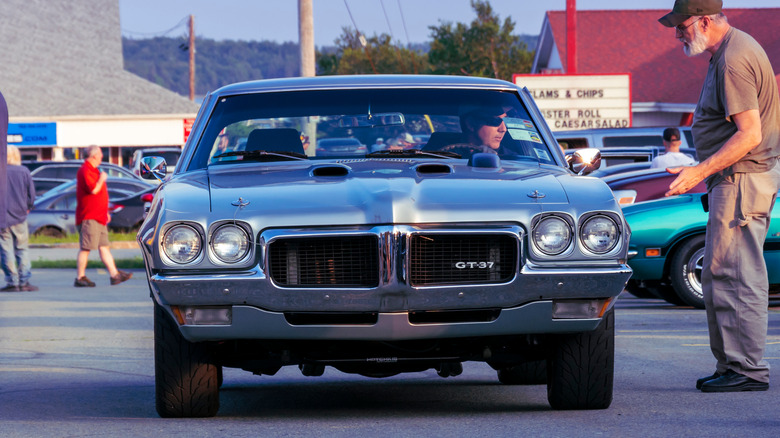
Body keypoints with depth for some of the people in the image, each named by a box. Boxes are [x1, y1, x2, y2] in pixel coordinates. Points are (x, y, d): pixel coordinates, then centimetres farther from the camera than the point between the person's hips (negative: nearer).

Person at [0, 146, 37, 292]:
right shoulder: (24, 171, -1)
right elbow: (31, 194, 2)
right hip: (20, 217, 2)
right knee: (22, 249, 9)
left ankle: (12, 282, -1)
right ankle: (24, 281, 3)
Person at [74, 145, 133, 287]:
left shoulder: (93, 170, 21)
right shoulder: (85, 170, -13)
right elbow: (93, 190, -25)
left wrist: (105, 212, 27)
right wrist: (102, 179, -9)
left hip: (98, 217, 10)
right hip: (89, 217, -10)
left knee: (104, 246, 8)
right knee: (85, 248, -8)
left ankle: (114, 275, 7)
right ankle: (80, 278, -5)